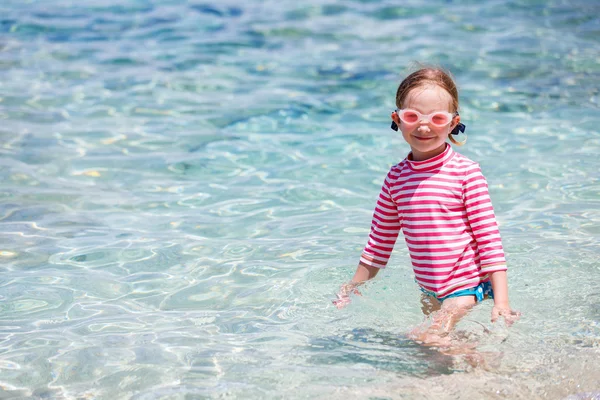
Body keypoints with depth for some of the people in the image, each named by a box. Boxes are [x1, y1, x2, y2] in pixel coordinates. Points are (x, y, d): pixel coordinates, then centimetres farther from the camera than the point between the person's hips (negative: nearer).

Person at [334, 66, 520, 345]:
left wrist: (501, 301, -15)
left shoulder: (466, 172, -10)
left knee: (430, 340, -16)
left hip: (468, 286, -6)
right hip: (429, 291, 6)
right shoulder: (396, 178, 4)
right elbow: (379, 243, 13)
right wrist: (354, 288, 15)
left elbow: (489, 238, -11)